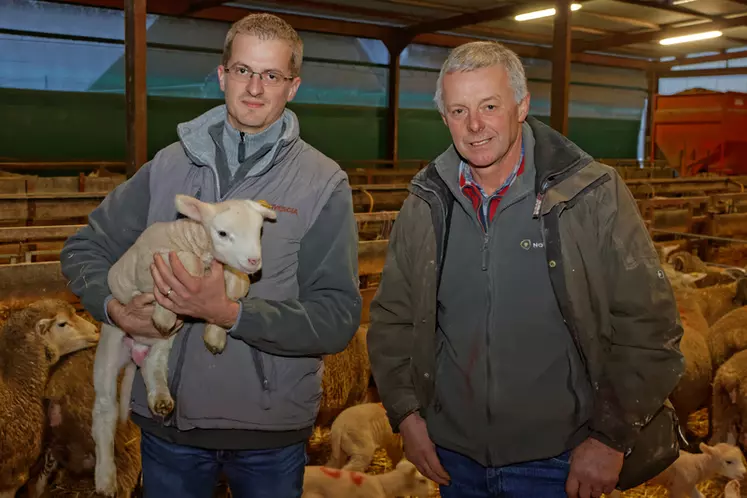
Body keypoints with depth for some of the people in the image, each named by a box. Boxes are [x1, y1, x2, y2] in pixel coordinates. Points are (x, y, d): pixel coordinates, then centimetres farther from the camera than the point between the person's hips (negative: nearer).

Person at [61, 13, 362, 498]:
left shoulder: (325, 183, -8)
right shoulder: (169, 166, 2)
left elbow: (338, 319, -14)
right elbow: (85, 249, 11)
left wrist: (230, 313, -26)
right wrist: (114, 307, -9)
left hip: (271, 426, -2)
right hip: (168, 419, 2)